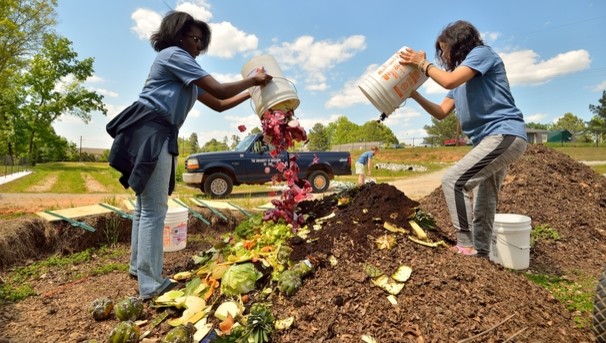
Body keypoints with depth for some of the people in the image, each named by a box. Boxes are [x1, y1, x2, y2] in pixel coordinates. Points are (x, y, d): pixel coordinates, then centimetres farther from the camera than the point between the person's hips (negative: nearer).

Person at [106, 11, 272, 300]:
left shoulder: (187, 76, 26)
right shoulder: (174, 55, -3)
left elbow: (218, 104, 22)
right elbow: (219, 90, -11)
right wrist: (253, 79, 2)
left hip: (159, 135, 10)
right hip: (149, 131, -10)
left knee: (146, 205, 14)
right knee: (154, 209, -12)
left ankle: (138, 267, 26)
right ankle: (151, 285, -6)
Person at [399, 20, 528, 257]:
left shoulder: (482, 53, -2)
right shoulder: (463, 76, 23)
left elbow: (449, 81, -19)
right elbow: (441, 113, 20)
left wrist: (422, 63, -4)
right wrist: (415, 95, 11)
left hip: (505, 135, -10)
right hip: (493, 139, 10)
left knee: (453, 181, -20)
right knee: (484, 203, 11)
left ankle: (466, 245, -14)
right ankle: (480, 252, 19)